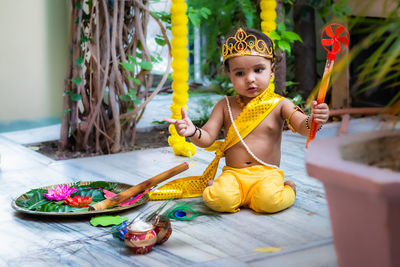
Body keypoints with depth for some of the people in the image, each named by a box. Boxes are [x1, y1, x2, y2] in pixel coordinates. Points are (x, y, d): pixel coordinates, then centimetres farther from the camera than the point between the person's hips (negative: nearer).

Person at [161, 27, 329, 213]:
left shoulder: (279, 105, 1)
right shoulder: (225, 106, 6)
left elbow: (301, 126, -12)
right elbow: (207, 138, 2)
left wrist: (313, 121, -37)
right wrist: (193, 132, -22)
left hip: (267, 173, -1)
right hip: (233, 173, 1)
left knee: (269, 200, -33)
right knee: (220, 200, -30)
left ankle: (288, 189, 2)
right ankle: (212, 186, 6)